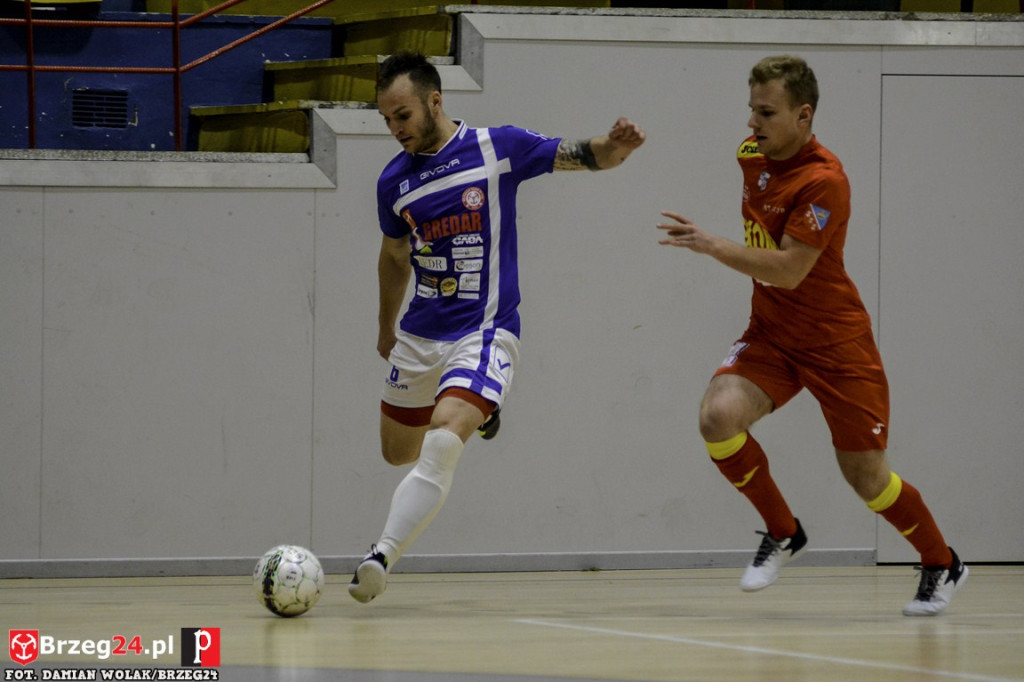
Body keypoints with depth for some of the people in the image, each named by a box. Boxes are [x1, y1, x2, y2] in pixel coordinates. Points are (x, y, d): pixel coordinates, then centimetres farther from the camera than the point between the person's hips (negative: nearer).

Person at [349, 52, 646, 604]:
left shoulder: (498, 148, -7)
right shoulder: (393, 181, 4)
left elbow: (578, 156, -7)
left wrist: (612, 147, -30)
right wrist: (386, 326, 32)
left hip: (484, 333, -6)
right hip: (419, 335, 6)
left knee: (440, 445, -26)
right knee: (398, 452, 18)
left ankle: (381, 558, -29)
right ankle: (476, 412, 46)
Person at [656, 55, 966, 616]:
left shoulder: (824, 181, -23)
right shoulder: (753, 154, 1)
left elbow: (789, 270, -29)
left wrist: (711, 246, -35)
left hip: (834, 341, -6)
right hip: (770, 333, 6)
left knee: (866, 476, 2)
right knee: (719, 416, -22)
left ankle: (942, 565, 28)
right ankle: (782, 534, 0)